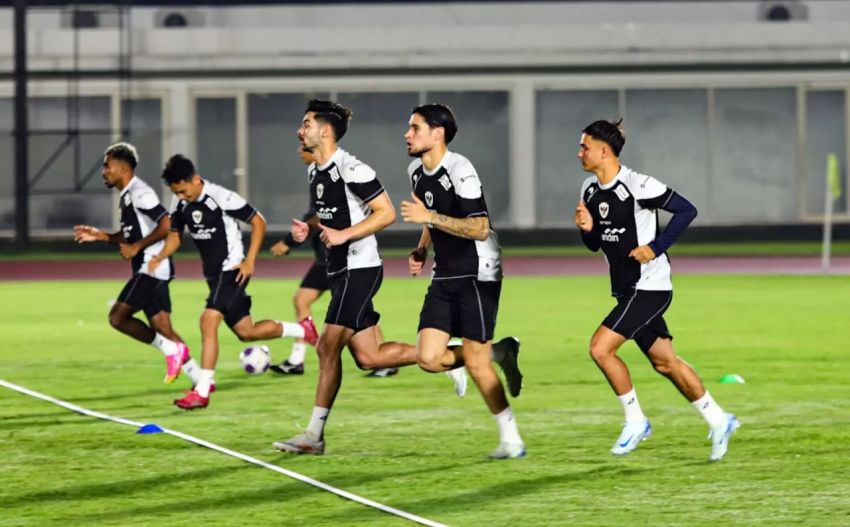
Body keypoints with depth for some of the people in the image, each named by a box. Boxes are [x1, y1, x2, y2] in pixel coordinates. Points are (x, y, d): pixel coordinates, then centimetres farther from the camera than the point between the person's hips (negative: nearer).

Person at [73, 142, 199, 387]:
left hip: (151, 267, -10)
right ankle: (203, 380, 5)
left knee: (118, 316, -10)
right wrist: (101, 236, 15)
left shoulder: (139, 193, -14)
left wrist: (136, 248, -17)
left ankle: (171, 349, -7)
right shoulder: (126, 196, 17)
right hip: (147, 269, 10)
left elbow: (166, 225, -22)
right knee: (162, 329, 6)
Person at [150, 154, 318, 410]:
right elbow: (175, 234, 16)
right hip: (214, 274, 9)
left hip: (232, 271, -9)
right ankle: (302, 329, 36)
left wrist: (249, 261, -17)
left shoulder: (221, 197, -18)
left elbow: (258, 222, -11)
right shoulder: (182, 205, 2)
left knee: (208, 321, -22)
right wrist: (160, 257, -5)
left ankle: (202, 391, -21)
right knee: (245, 331, 14)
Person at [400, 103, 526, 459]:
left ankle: (511, 439, 8)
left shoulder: (460, 170, -17)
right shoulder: (416, 171, 9)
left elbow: (480, 229, -24)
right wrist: (421, 250, 9)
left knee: (475, 363, -6)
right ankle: (499, 354, 17)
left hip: (477, 275, -8)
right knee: (428, 358, -6)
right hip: (444, 276, 8)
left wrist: (429, 216, -27)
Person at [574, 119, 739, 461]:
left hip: (649, 287, -9)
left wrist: (655, 247, -19)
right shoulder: (590, 190, 8)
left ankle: (635, 421, -2)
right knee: (665, 362, 13)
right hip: (627, 289, 9)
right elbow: (594, 244, 17)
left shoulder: (637, 186, -17)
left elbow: (686, 210, -14)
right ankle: (719, 422, 24)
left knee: (600, 348, -16)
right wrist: (587, 229, -5)